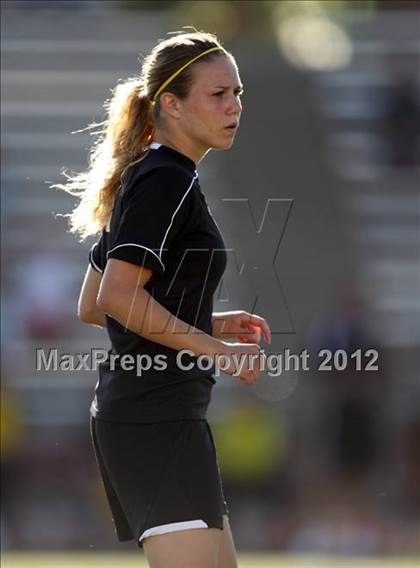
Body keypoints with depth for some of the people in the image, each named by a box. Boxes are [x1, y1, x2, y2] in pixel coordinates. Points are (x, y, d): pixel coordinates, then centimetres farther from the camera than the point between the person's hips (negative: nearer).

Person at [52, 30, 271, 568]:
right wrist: (216, 349, -17)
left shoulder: (145, 178, 19)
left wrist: (210, 323, 17)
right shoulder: (168, 181, -11)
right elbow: (117, 296, -22)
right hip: (156, 417, -11)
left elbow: (90, 307, 22)